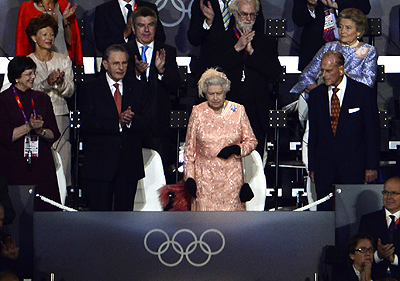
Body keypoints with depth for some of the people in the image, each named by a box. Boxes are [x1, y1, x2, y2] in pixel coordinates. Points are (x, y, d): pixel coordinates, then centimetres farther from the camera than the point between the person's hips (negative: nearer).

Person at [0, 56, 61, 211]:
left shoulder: (42, 99, 13)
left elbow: (54, 134, 9)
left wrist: (40, 131, -10)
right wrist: (28, 127, -15)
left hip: (42, 164, 4)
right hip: (14, 166, -4)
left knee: (46, 209, -3)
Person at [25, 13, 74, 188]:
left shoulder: (63, 60, 11)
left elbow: (70, 91, 5)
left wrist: (60, 83, -17)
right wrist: (47, 83, -21)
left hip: (60, 116, 2)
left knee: (62, 165, -5)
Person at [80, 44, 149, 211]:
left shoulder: (137, 88, 12)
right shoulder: (90, 89, 1)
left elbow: (146, 121, 5)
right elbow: (87, 124, -10)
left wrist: (132, 120, -18)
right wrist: (117, 122, -20)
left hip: (129, 164, 3)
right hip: (100, 163, -3)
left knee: (125, 210, 5)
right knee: (100, 210, -1)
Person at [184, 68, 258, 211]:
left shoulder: (238, 111, 2)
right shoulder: (198, 112, 3)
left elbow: (251, 141, 8)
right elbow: (189, 147, 8)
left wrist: (236, 149, -12)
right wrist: (189, 176, 3)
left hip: (231, 176, 0)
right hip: (205, 176, 0)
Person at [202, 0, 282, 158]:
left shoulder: (267, 42, 14)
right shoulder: (220, 41, 9)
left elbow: (275, 73, 1)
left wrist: (252, 51, -6)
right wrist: (237, 48, -11)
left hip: (257, 114, 1)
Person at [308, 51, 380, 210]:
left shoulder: (363, 92, -1)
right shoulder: (316, 95, 9)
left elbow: (372, 132, 0)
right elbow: (313, 133, 11)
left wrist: (372, 166, -4)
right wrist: (312, 167, 7)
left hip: (354, 167, -3)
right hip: (324, 167, 3)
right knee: (325, 211, 2)